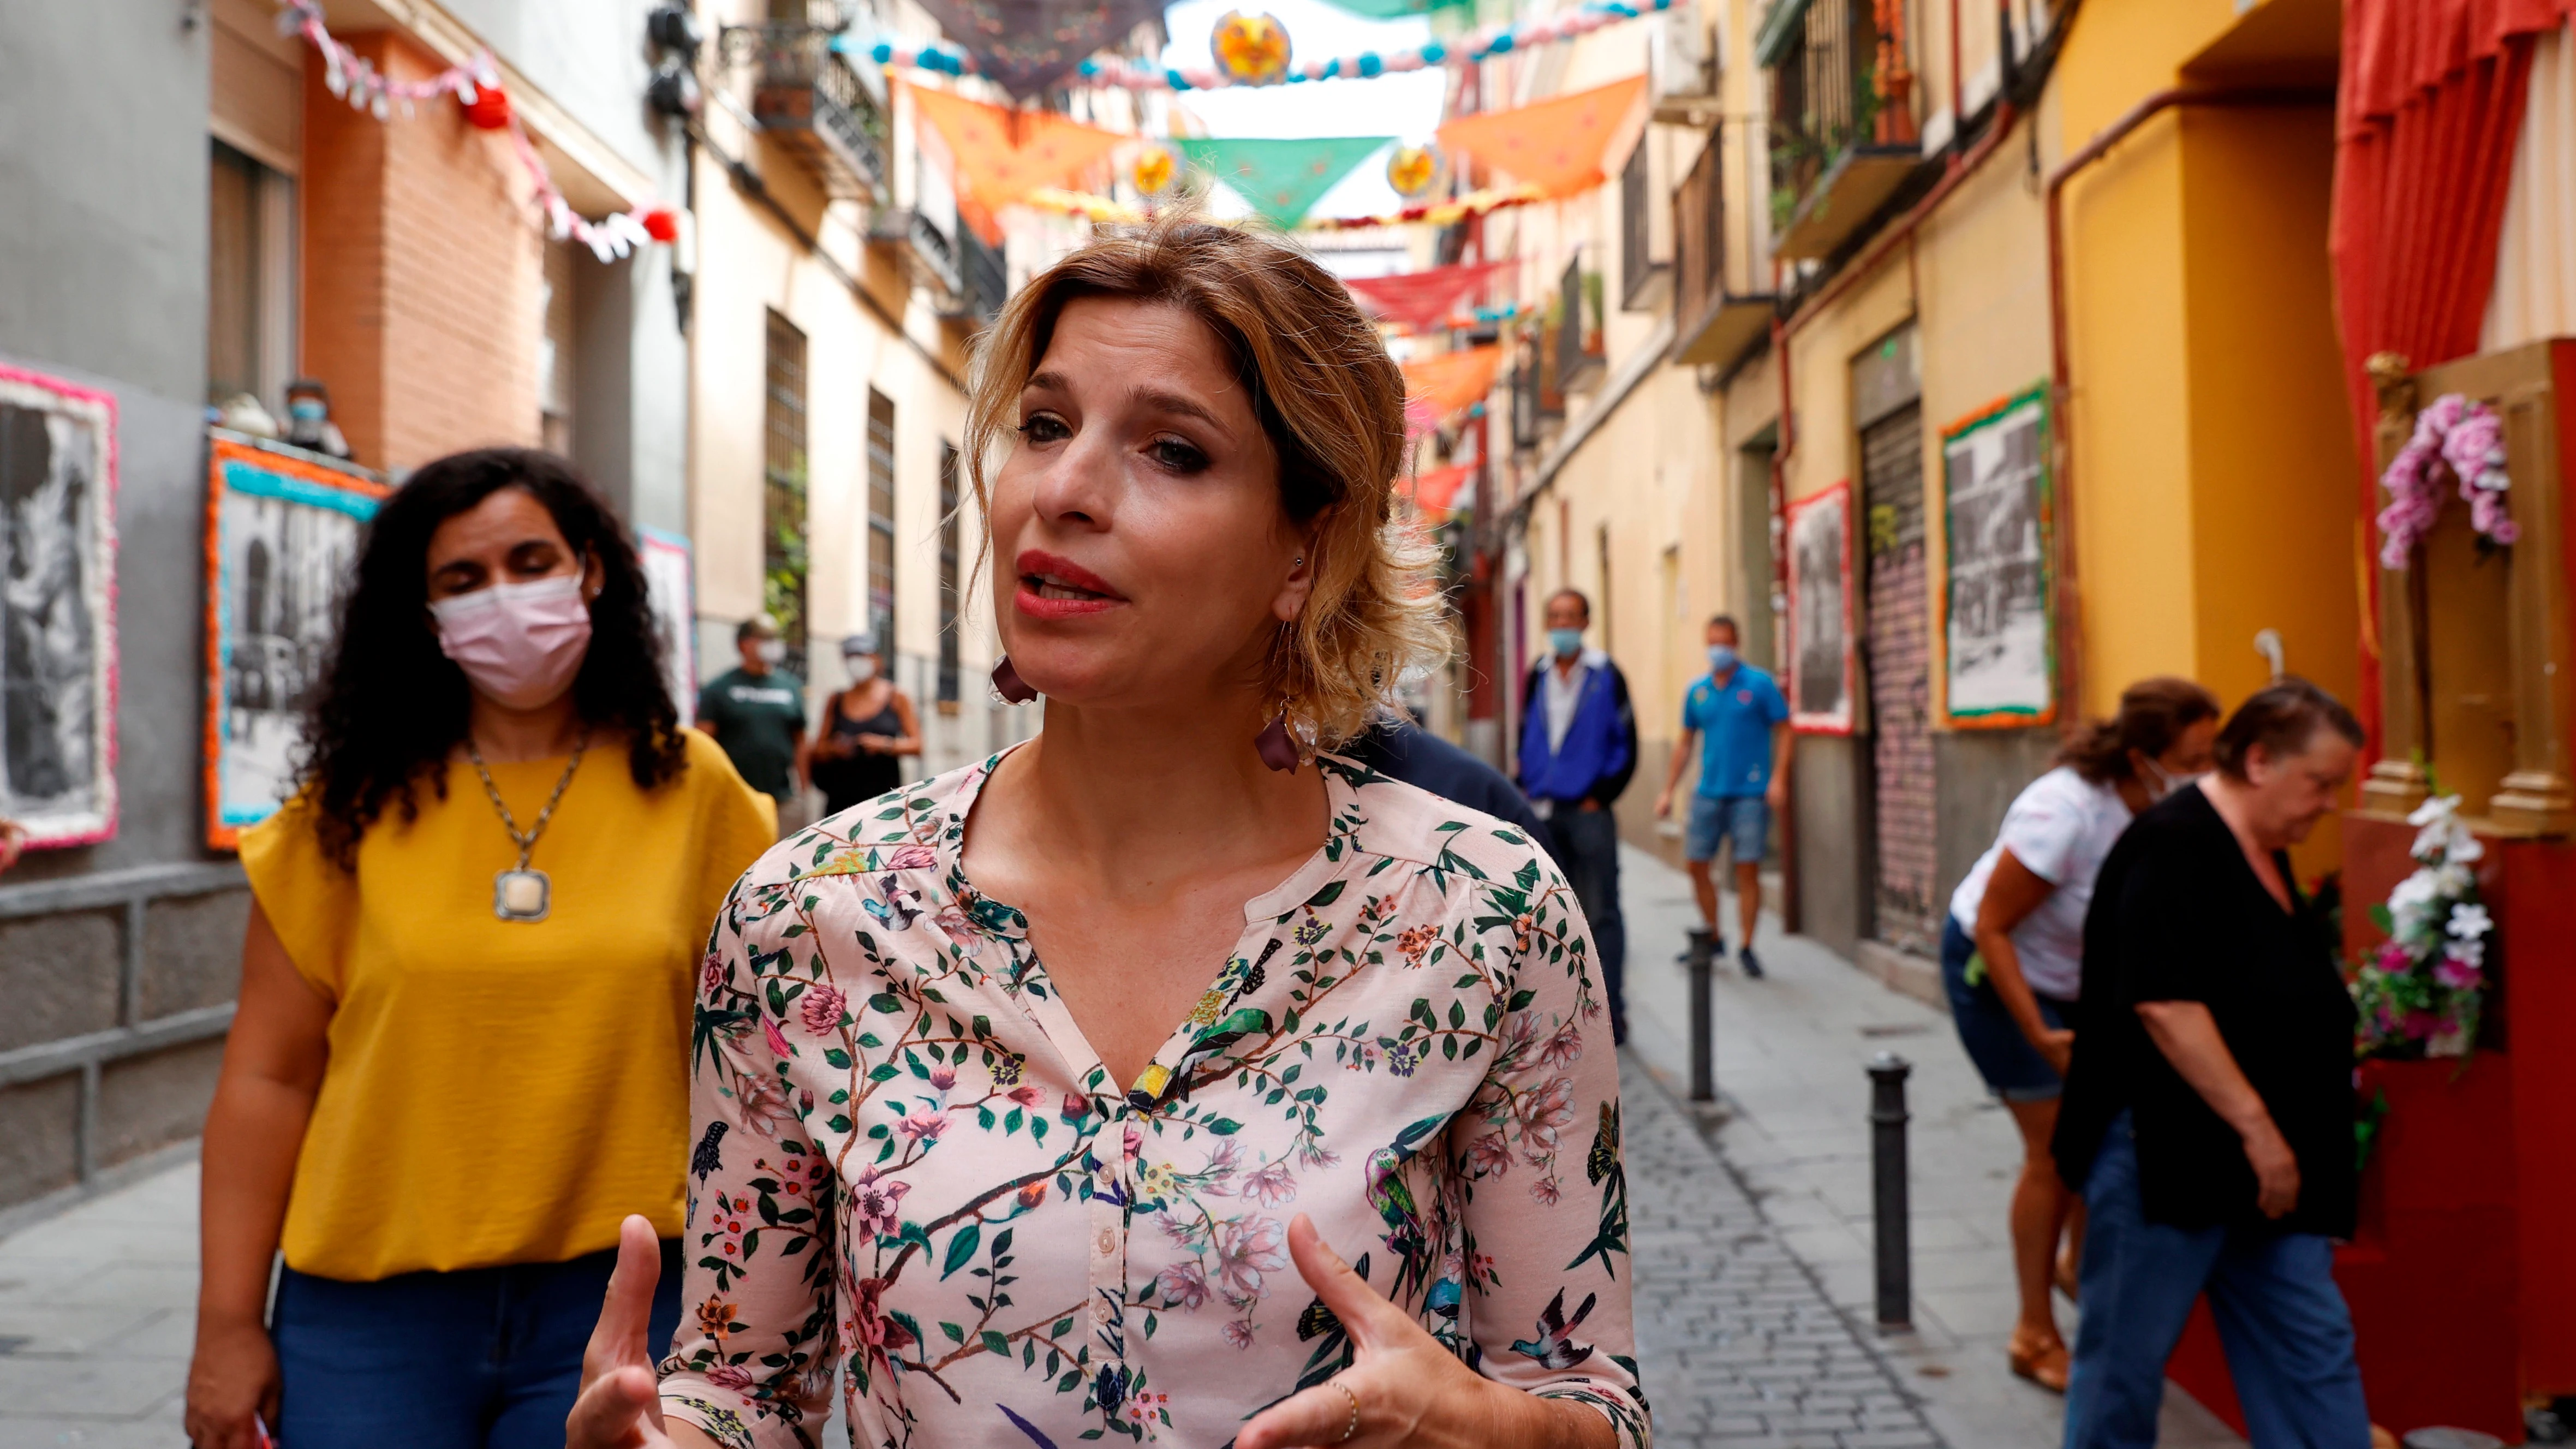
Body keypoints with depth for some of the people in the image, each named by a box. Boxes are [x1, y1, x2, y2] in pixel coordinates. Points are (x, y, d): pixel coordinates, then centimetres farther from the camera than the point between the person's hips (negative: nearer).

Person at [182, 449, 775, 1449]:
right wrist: (228, 1325, -1)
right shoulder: (355, 810, 0)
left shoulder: (691, 787, 1)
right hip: (373, 1304, 0)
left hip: (613, 1296, 0)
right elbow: (269, 1079, 1)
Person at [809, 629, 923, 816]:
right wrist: (834, 749, -6)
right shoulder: (836, 701, 13)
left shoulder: (898, 699, 7)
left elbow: (917, 744, 4)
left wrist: (887, 745, -12)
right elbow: (820, 749, 16)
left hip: (884, 794, -2)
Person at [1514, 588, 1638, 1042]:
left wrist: (1599, 797, -8)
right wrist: (1527, 791, 6)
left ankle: (1611, 1009, 2)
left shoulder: (1606, 676, -2)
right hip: (1544, 812, 5)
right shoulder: (1537, 677, 11)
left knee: (1602, 913, -3)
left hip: (1589, 812, -4)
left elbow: (1626, 746, -2)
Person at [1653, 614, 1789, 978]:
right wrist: (1668, 791, 14)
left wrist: (1779, 778, -13)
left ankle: (1746, 946, 6)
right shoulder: (1697, 691, 10)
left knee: (1748, 868, -4)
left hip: (1751, 794, -4)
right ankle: (1713, 938, 20)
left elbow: (1783, 731, -2)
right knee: (1696, 864, 4)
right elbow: (1686, 742, 17)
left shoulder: (1759, 684, -2)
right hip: (1709, 793, 4)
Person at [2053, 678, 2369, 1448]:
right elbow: (2163, 1003, -26)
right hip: (2164, 1155, -9)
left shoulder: (2265, 852, 12)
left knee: (2315, 1347, 11)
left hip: (2264, 1171, 10)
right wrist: (2258, 1127, -23)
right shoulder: (2174, 848, -18)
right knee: (2127, 1360, 5)